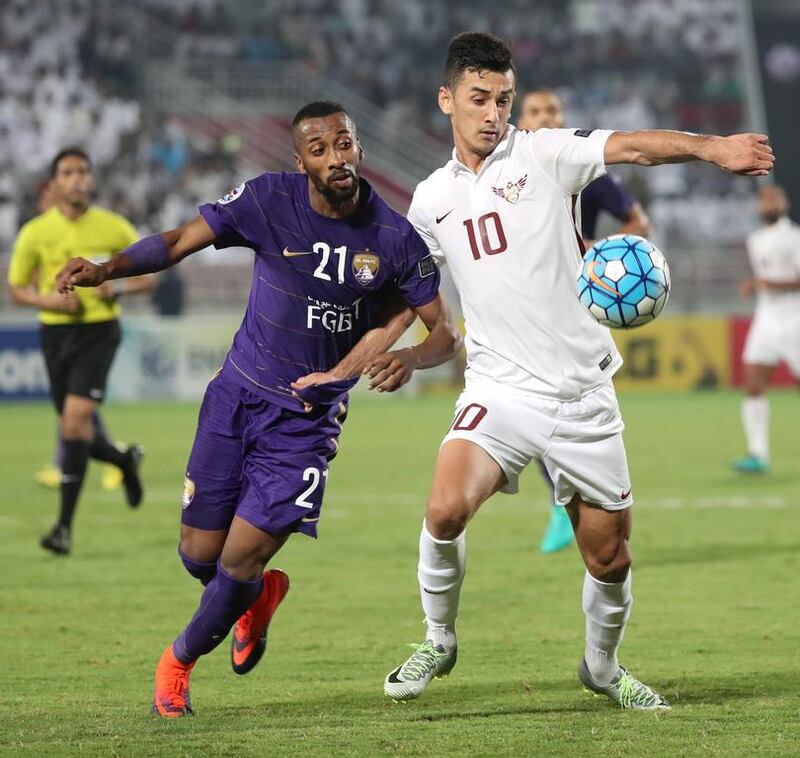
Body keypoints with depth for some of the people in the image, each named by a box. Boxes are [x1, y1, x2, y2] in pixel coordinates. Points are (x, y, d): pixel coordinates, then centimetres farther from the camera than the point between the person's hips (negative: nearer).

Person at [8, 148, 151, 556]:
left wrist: (120, 288, -13)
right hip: (55, 332, 3)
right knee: (74, 430, 9)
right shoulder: (35, 232, -1)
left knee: (76, 422, -17)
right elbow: (16, 288, 7)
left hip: (98, 329, -3)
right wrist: (48, 300, -14)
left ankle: (65, 525, -13)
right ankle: (124, 460, 43)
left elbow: (149, 274, 8)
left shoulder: (113, 228, -3)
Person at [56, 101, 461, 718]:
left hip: (308, 420, -1)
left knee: (240, 561, -8)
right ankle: (261, 595, 41)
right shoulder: (268, 200, -12)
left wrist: (408, 357, -28)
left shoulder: (395, 239, -11)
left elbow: (447, 331, -5)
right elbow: (180, 242, -9)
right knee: (199, 554, 5)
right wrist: (107, 268, -27)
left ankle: (182, 659, 22)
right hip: (237, 395, 1)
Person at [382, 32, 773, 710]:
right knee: (446, 509, -25)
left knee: (610, 560, 5)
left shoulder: (544, 154, -2)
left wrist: (711, 146, -37)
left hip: (583, 394, -1)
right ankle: (438, 641, 0)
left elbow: (634, 146, -20)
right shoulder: (432, 200, 9)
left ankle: (602, 667, 34)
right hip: (502, 391, 1)